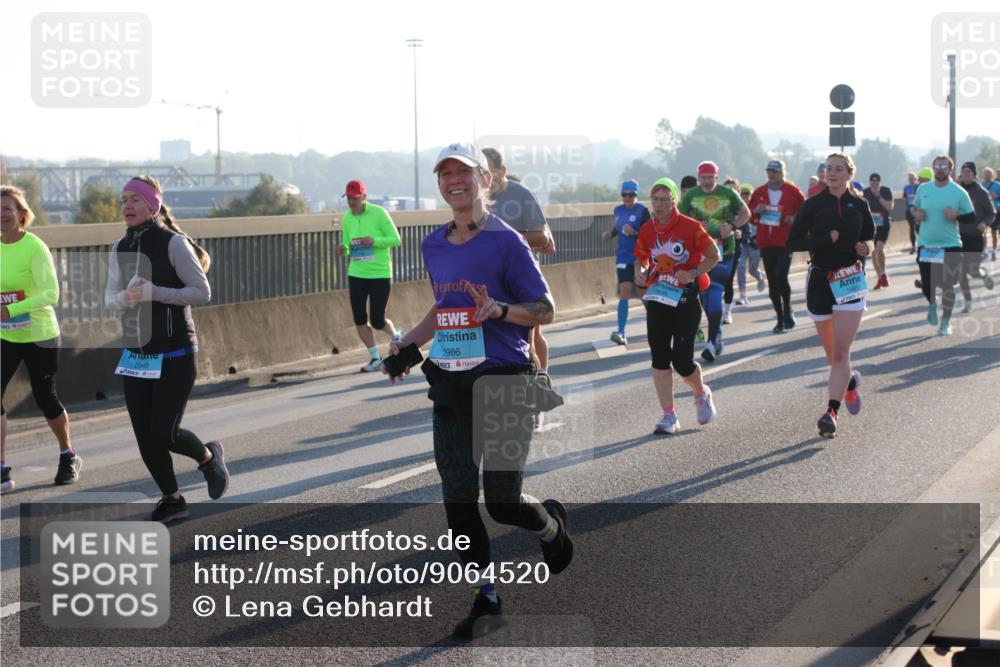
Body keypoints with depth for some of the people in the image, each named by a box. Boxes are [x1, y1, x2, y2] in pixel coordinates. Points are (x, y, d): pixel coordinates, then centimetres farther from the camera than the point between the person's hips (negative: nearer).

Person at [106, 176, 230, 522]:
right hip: (135, 354, 6)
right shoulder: (120, 249, 7)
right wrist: (126, 297, -13)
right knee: (144, 436, 3)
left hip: (175, 354, -6)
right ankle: (172, 499, 23)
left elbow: (202, 292, -13)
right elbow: (110, 297, 11)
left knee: (164, 433, -9)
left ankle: (209, 457, 23)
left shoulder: (173, 243, -11)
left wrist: (153, 292, -22)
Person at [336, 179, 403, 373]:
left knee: (377, 321, -2)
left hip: (380, 274, -4)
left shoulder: (379, 213, -10)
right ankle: (375, 358, 11)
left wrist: (374, 241, -24)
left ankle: (396, 336, 32)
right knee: (359, 320, -2)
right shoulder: (347, 218, 4)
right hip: (356, 274, 4)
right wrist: (343, 249, -9)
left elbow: (396, 240, -9)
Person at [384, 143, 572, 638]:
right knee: (457, 500, 1)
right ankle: (486, 598, 14)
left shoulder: (506, 241, -9)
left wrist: (500, 310, -25)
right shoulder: (434, 246, 11)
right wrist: (407, 343, 12)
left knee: (503, 503, -4)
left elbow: (545, 310, -8)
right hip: (451, 384, 6)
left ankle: (552, 523, 31)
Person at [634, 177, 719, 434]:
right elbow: (641, 259, 18)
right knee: (659, 358, -1)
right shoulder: (647, 230, 5)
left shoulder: (690, 227, -9)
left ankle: (702, 394, 24)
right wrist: (640, 273, -4)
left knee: (681, 359, -8)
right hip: (656, 298, 4)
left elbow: (714, 255, -2)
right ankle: (668, 416, 5)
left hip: (685, 299, -4)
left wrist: (693, 273, -16)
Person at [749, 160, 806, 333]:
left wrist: (795, 220, -13)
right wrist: (756, 211, -5)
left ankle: (788, 310, 8)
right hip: (765, 242, 4)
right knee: (772, 282, 6)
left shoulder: (792, 191, -1)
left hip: (785, 241, -4)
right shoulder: (759, 192, 9)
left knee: (781, 277, -17)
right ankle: (781, 319, 16)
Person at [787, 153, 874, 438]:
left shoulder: (859, 205, 4)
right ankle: (850, 382, 42)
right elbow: (793, 242, -5)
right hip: (820, 279, 1)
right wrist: (825, 239, -18)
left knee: (840, 352, -13)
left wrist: (865, 248, -6)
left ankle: (831, 412, -17)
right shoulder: (813, 205, 0)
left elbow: (870, 238, 17)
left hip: (850, 281, -1)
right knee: (832, 353, 11)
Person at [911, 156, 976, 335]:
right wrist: (916, 213, -3)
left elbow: (971, 217, -2)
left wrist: (956, 216, -21)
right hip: (926, 245, 3)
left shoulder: (959, 192, -5)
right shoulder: (922, 189, 4)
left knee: (947, 285, 3)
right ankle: (932, 304, 39)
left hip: (950, 246, -3)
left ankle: (946, 322, 17)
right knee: (926, 284, 5)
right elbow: (914, 207, 19)